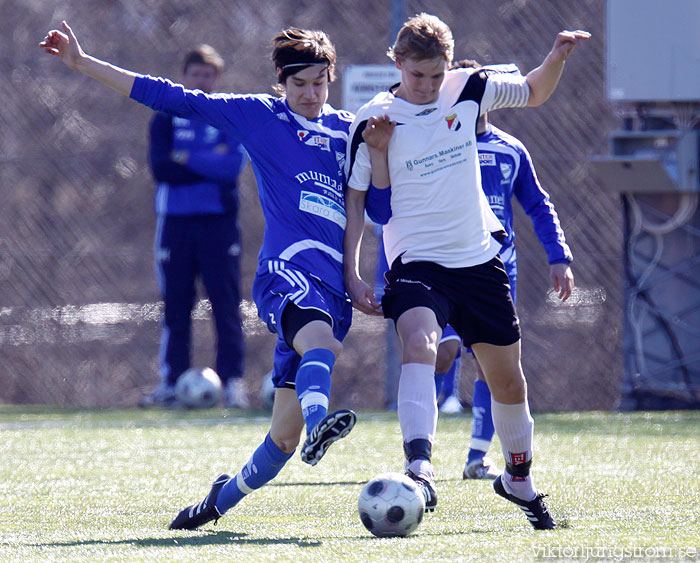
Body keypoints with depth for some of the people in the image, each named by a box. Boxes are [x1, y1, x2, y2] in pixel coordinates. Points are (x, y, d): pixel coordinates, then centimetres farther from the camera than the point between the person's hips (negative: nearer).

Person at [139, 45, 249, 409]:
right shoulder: (166, 119, 10)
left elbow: (235, 164, -9)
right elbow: (161, 168, -5)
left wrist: (187, 160, -7)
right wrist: (211, 164, -8)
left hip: (219, 219, -1)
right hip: (175, 220, 1)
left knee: (226, 304, -6)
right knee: (175, 307, 3)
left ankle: (232, 381, -5)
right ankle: (172, 382, 7)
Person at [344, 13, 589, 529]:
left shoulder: (469, 89, 0)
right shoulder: (374, 121, -9)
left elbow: (534, 93, 17)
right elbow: (355, 199, -3)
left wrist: (557, 57, -3)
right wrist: (351, 275, -10)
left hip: (479, 257, 4)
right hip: (416, 259, -4)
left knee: (508, 380, 12)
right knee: (419, 344, -33)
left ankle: (519, 477, 36)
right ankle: (420, 470, -46)